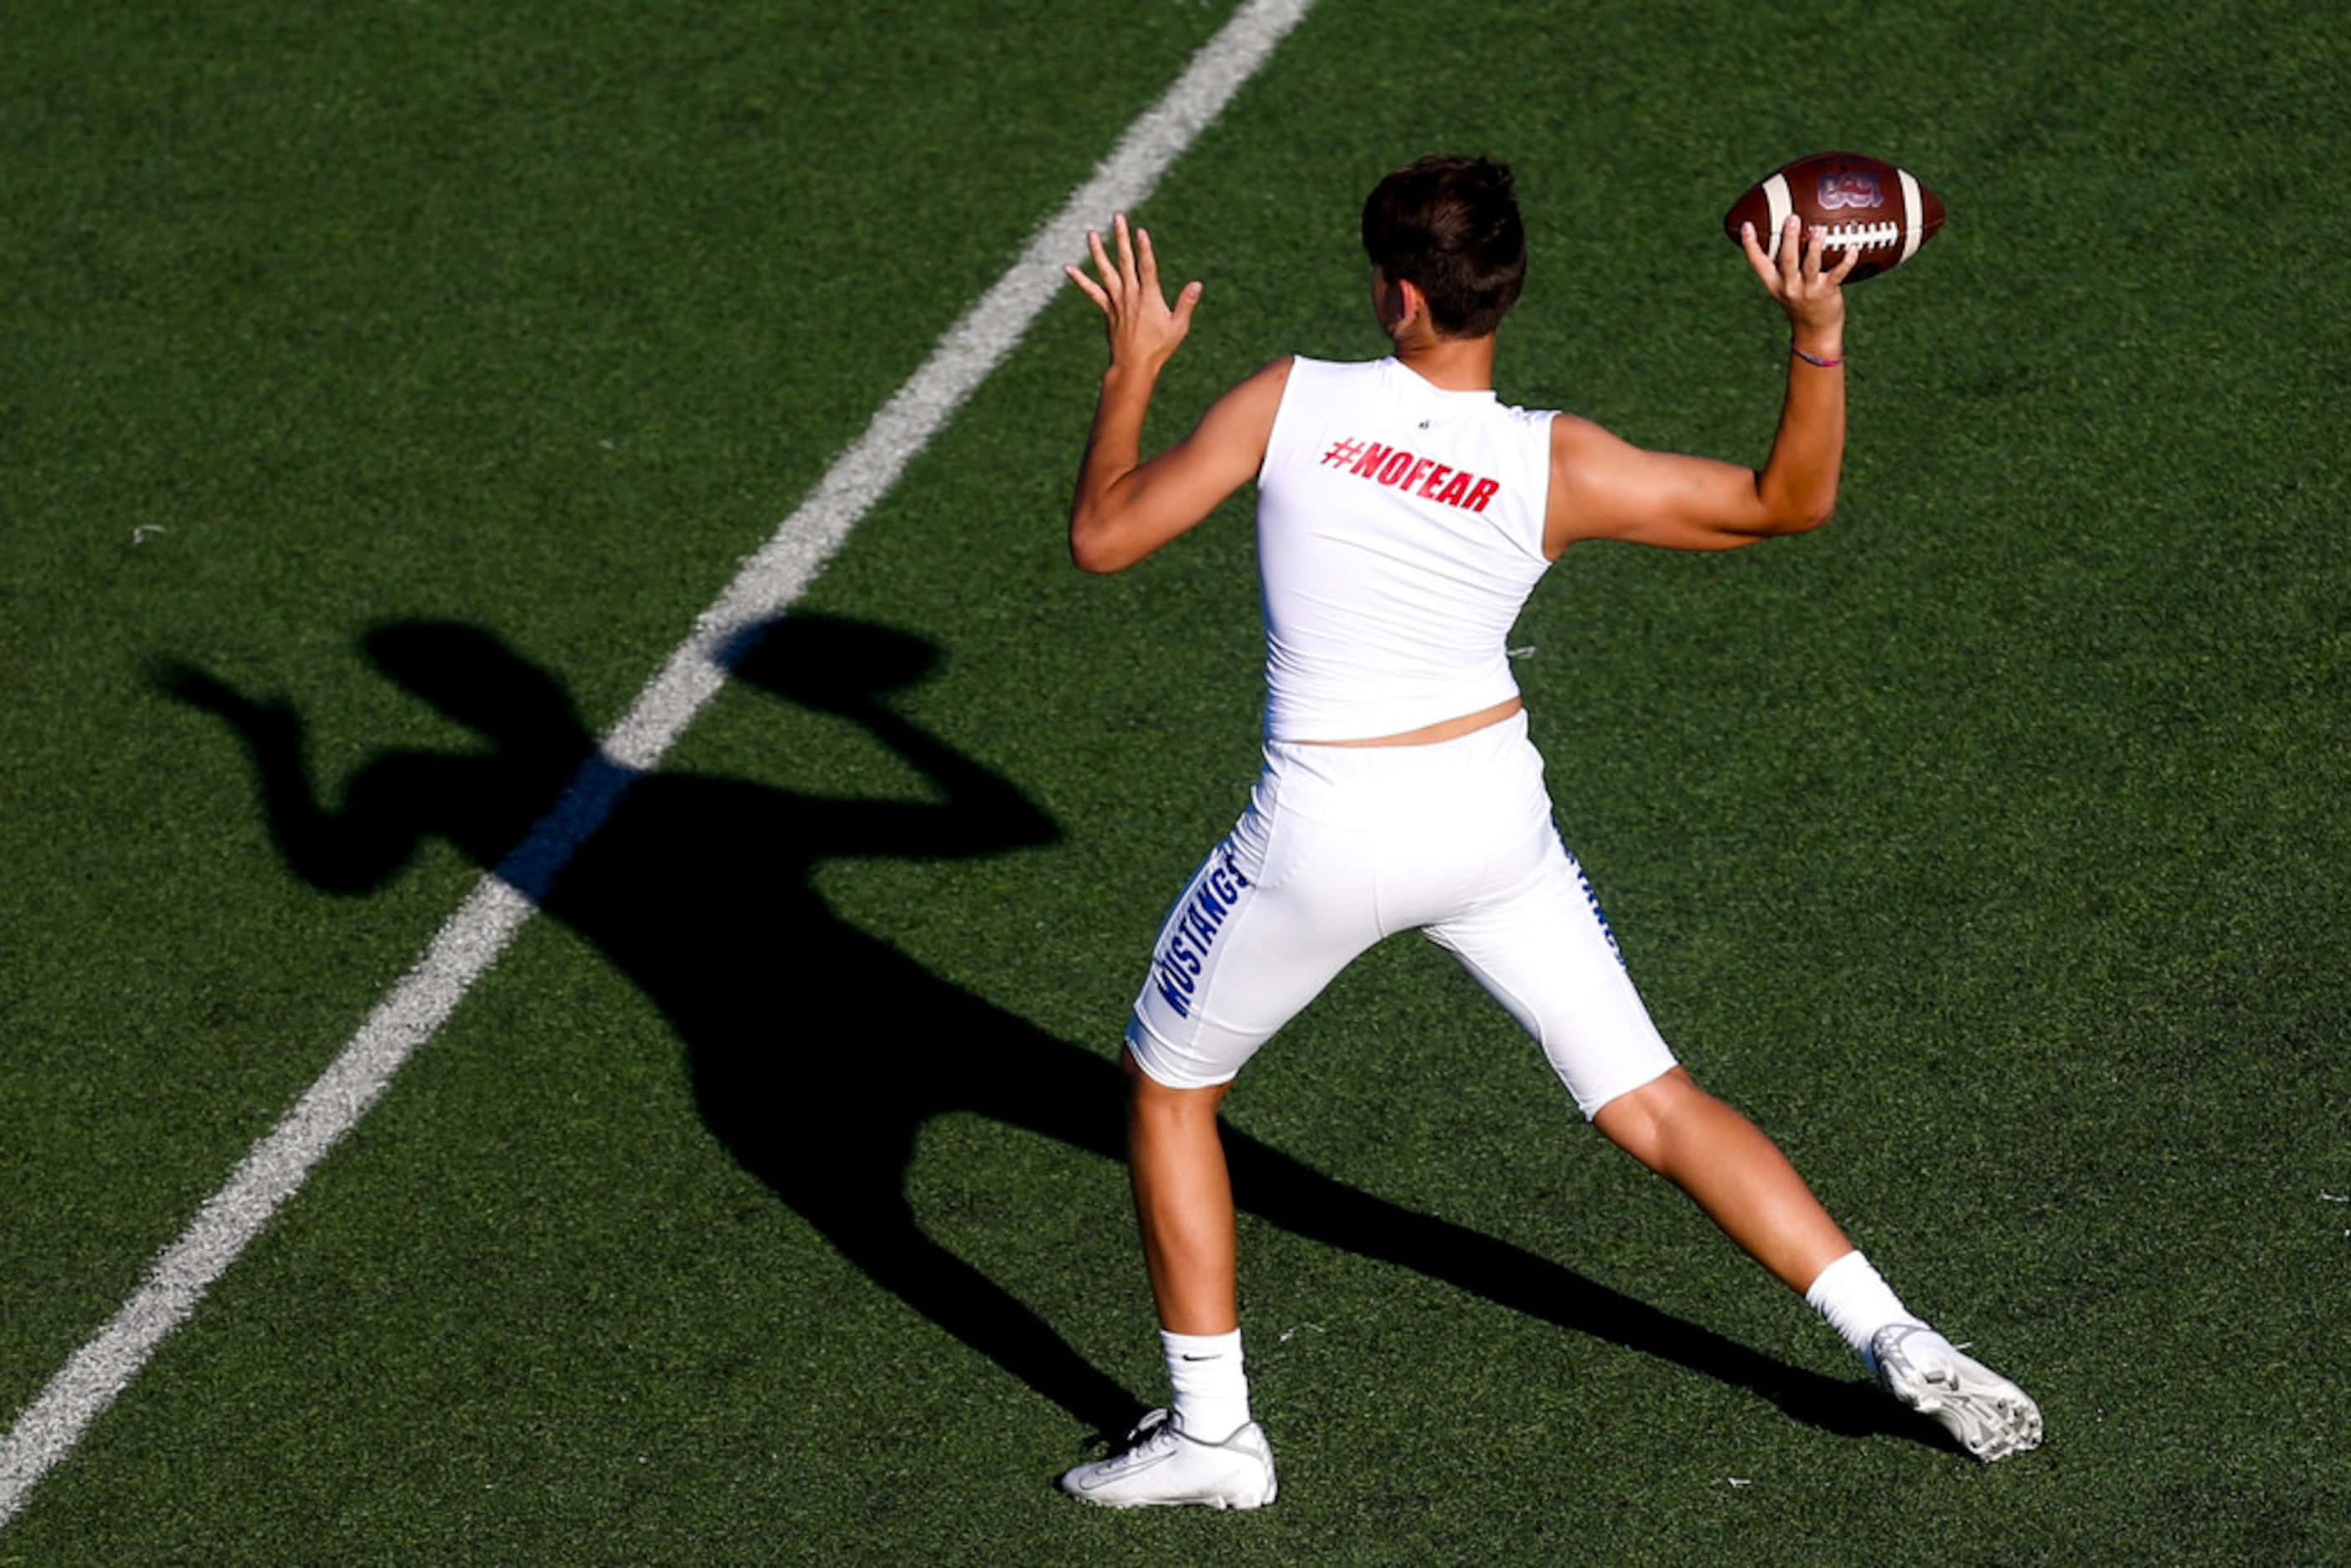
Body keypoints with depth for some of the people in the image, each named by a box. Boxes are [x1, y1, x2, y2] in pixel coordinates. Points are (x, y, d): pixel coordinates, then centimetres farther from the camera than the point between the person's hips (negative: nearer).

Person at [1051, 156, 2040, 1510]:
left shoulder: (1289, 399, -12)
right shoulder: (1557, 467, -8)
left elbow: (1102, 536, -3)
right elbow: (1792, 502, 2)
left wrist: (1133, 366, 11)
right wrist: (1819, 330, -9)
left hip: (1326, 836, -2)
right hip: (1493, 813, 2)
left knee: (1169, 1087, 20)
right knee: (1652, 1104, 13)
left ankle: (1212, 1433, 19)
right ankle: (1898, 1343, 8)